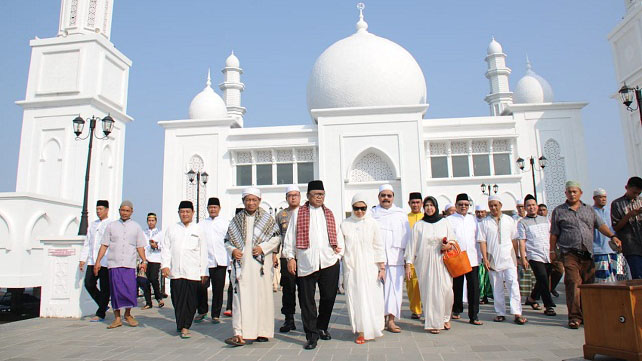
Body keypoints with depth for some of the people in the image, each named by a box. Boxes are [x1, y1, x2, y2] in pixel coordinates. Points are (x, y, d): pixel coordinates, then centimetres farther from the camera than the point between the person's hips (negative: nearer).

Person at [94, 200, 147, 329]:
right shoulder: (111, 226, 10)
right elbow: (104, 245, 9)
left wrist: (144, 261, -2)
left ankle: (128, 315, 18)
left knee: (130, 290, -2)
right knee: (115, 291, 2)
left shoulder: (136, 227, 11)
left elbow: (140, 246, 9)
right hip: (114, 263, 0)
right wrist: (98, 261, 2)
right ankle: (117, 318, 13)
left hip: (130, 264, 0)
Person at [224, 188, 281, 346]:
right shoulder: (236, 220, 11)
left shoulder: (267, 218, 7)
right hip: (242, 263, 1)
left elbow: (277, 237, 3)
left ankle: (262, 331, 14)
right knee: (241, 296, -6)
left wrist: (263, 247, -10)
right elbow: (227, 240, 14)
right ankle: (240, 334, -8)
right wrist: (232, 250, -6)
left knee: (262, 295, 2)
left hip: (261, 263, -1)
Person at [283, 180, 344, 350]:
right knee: (307, 300, -1)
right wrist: (290, 257, -4)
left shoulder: (329, 214, 16)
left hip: (329, 262, 3)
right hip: (305, 263, -3)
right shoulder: (298, 213, 6)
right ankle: (312, 335, 9)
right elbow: (290, 236, 3)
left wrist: (338, 253, 9)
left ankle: (322, 328, 30)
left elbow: (337, 235, 18)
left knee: (329, 297, 9)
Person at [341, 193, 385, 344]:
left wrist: (382, 267, 1)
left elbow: (378, 247, 3)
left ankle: (370, 329, 18)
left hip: (369, 267, 0)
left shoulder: (372, 223, 1)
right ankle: (360, 331, 8)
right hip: (351, 268, 1)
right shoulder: (345, 224, 3)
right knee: (355, 299, 0)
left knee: (371, 298, 1)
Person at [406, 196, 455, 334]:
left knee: (446, 289, -9)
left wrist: (448, 246, -9)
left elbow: (453, 240, 14)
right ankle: (432, 323, 8)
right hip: (425, 263, -1)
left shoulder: (444, 223, 9)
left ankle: (445, 317, 15)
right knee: (429, 291, -2)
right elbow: (412, 245, 3)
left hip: (442, 262, 1)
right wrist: (408, 264, -3)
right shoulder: (418, 225, 6)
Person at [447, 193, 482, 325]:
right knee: (457, 287, 8)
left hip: (472, 258, 2)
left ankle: (474, 316, 3)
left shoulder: (473, 219, 14)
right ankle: (457, 310, 26)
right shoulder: (449, 219, 3)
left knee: (474, 287, -4)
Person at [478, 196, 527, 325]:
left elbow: (514, 240, 11)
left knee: (513, 283, -10)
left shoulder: (510, 220, 8)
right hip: (493, 259, 0)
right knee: (497, 287, 6)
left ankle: (517, 313, -9)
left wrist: (516, 257, 8)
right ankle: (500, 313, 14)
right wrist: (485, 259, -8)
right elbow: (482, 241, 0)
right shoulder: (484, 223, 4)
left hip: (509, 257, 0)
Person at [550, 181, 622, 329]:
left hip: (588, 254, 4)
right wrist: (552, 252, 3)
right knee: (573, 283, -12)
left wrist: (612, 236, -8)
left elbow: (601, 225, 10)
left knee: (589, 284, 4)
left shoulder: (589, 210, 19)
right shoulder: (558, 211, 8)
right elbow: (554, 235, 7)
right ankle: (574, 317, -9)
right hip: (569, 254, -3)